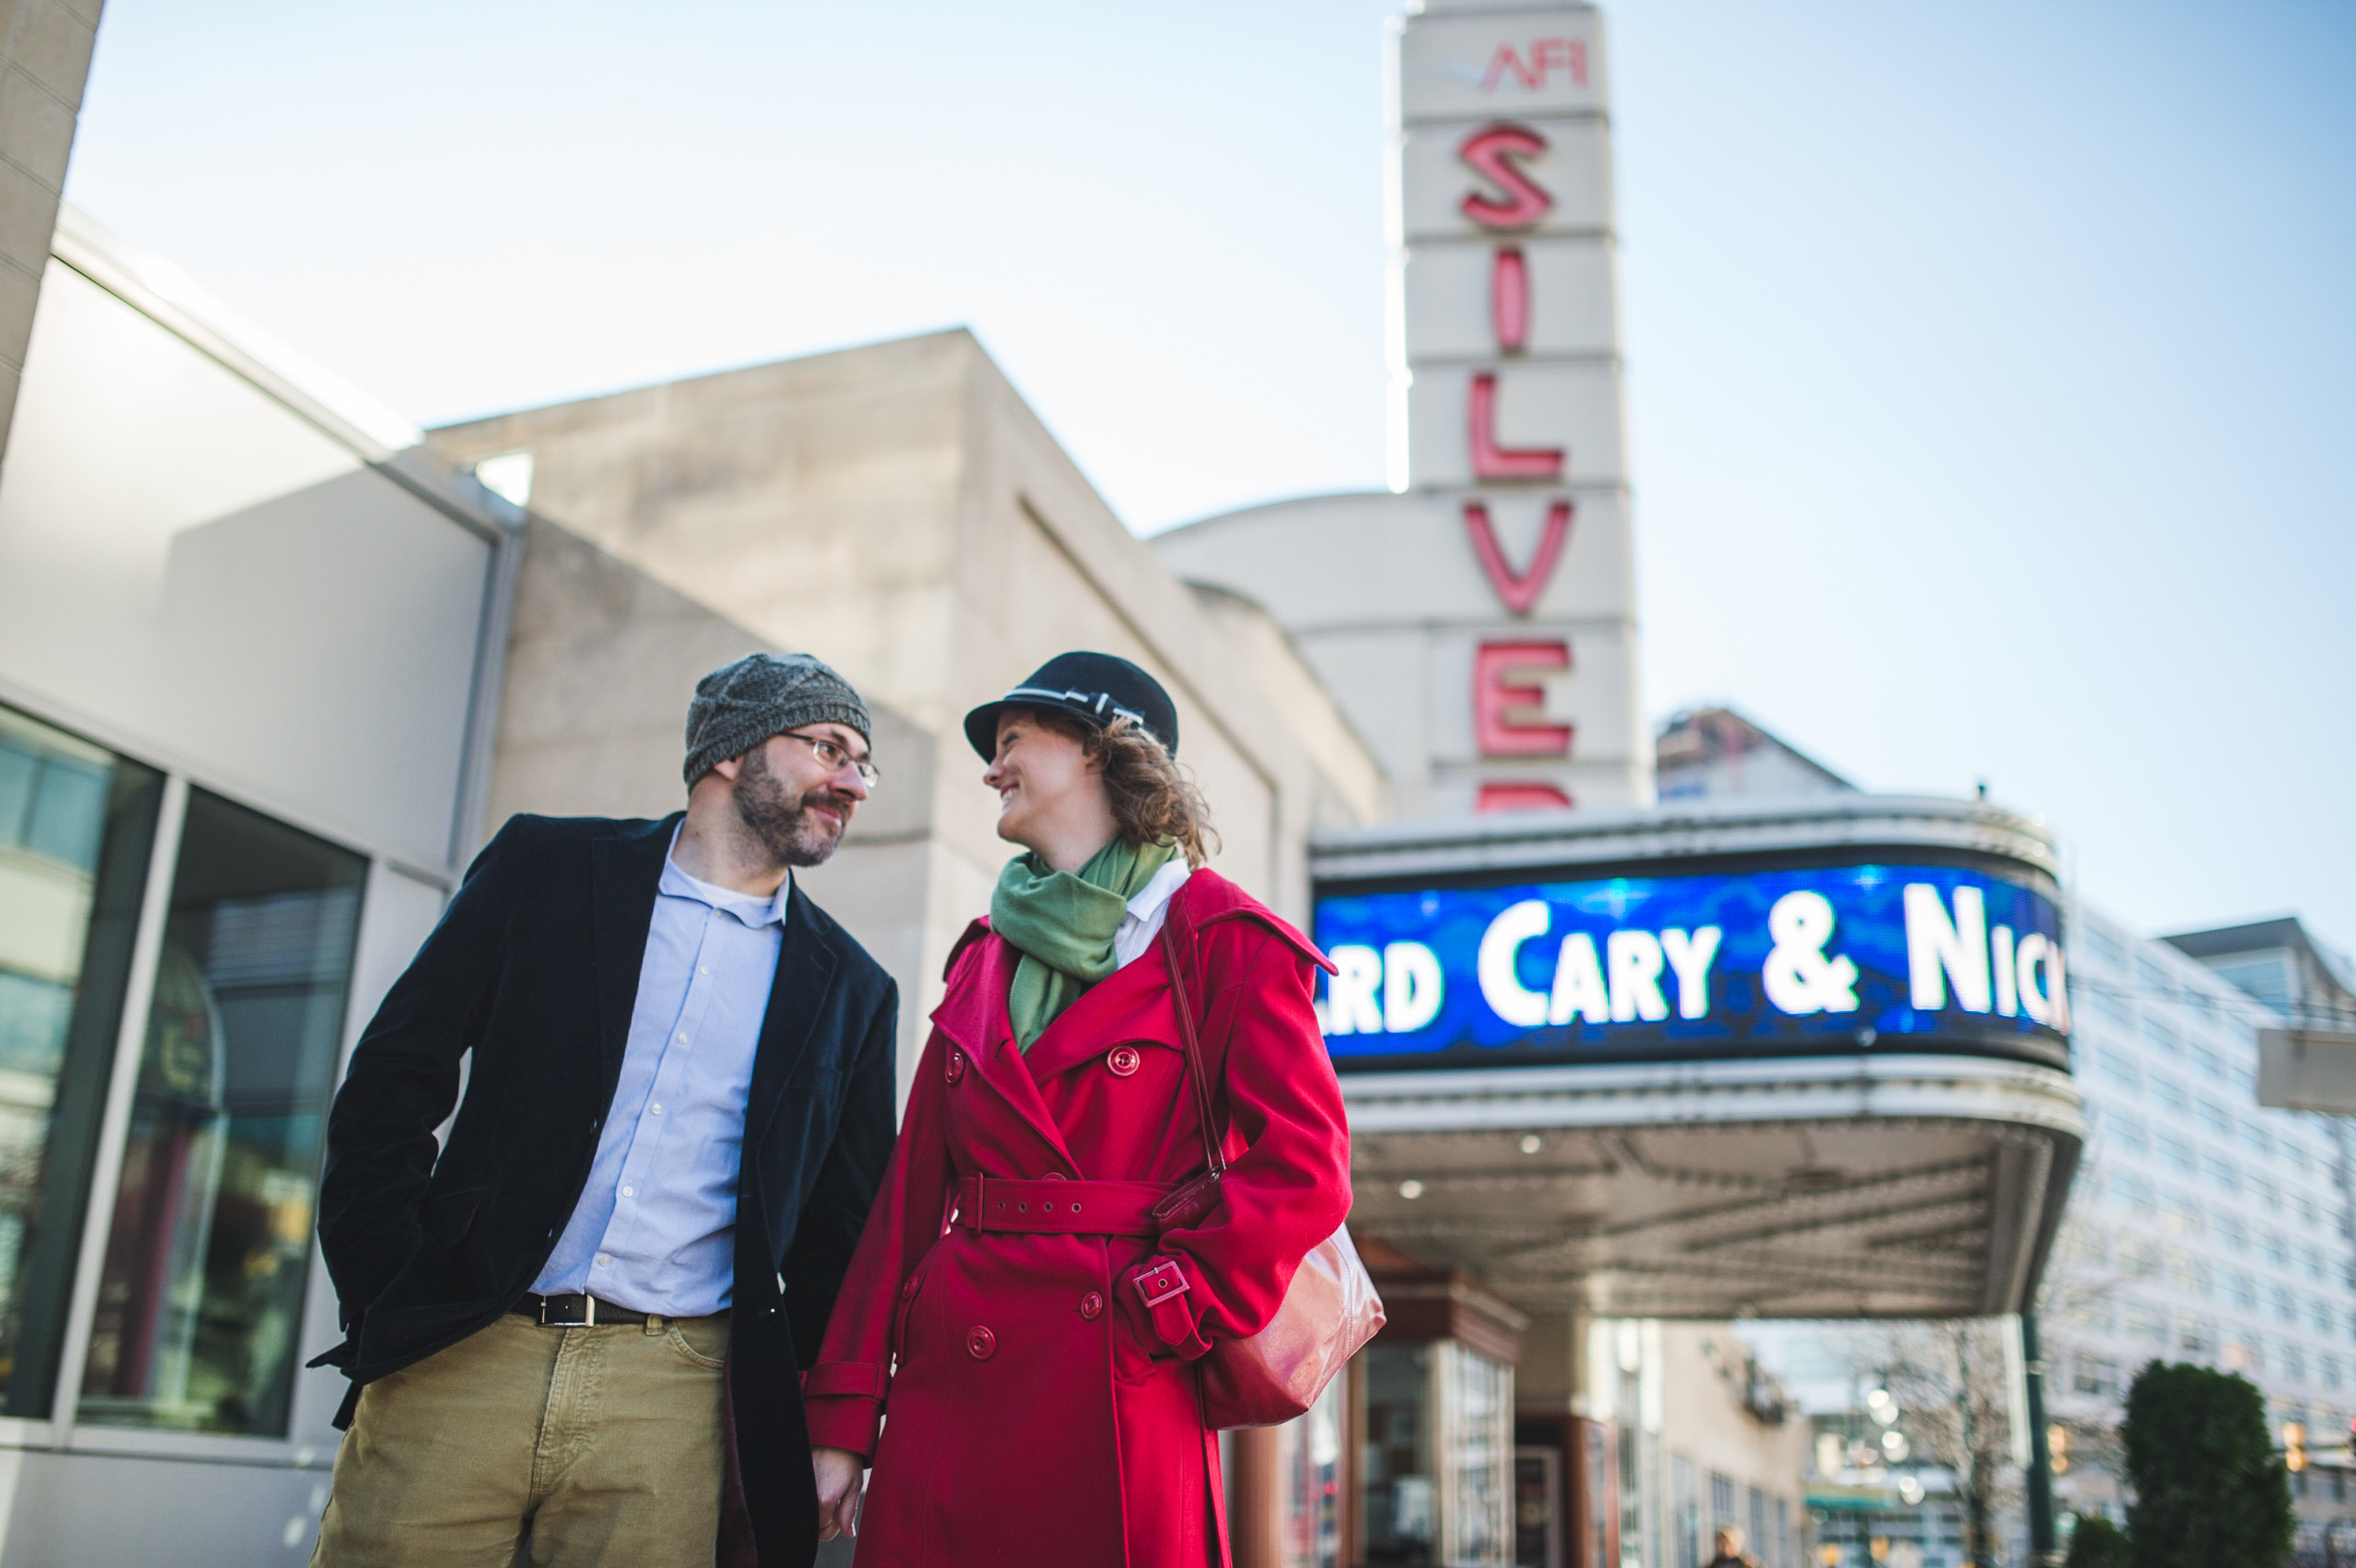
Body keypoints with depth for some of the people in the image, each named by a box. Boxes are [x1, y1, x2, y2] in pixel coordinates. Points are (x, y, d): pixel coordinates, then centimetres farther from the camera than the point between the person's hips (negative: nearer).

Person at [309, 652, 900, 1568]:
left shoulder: (851, 991, 9)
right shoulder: (548, 866, 6)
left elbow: (843, 1231, 13)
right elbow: (389, 1084, 5)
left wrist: (777, 1407, 6)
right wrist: (385, 1303, -1)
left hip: (670, 1394, 1)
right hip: (459, 1358, -1)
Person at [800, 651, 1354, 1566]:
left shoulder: (1224, 940, -3)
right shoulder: (984, 956, 15)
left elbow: (1303, 1171, -10)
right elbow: (914, 1189, 11)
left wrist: (1165, 1314, -12)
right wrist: (844, 1417, 7)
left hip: (1113, 1396, -5)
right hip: (945, 1388, 5)